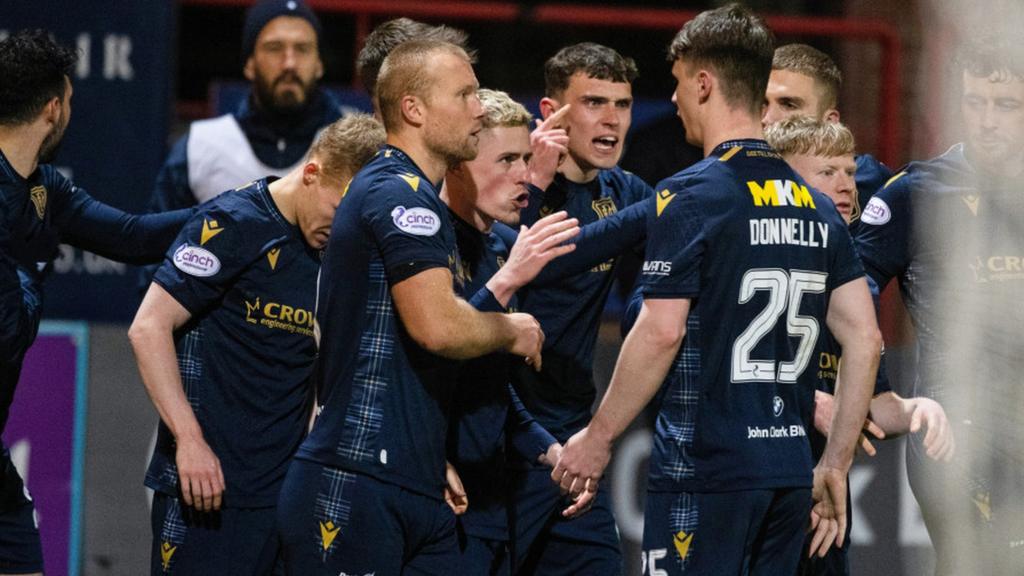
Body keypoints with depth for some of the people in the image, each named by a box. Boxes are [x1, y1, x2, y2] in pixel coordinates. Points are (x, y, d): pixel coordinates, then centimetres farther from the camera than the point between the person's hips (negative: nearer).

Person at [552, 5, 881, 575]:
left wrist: (598, 437, -5)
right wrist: (836, 465, 14)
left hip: (704, 468, -7)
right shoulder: (817, 208, 12)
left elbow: (661, 332, -14)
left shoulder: (691, 196, -9)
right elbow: (866, 337, 9)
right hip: (789, 473, 7)